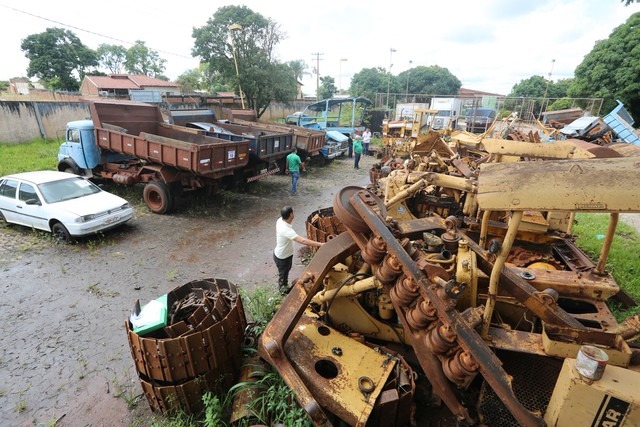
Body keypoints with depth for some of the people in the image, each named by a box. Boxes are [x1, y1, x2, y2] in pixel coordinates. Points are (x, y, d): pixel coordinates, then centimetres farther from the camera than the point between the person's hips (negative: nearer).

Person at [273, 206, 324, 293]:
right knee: (283, 274, 20)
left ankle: (285, 285, 56)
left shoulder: (280, 220, -13)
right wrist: (320, 244, -48)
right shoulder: (286, 230, -42)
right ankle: (283, 289, 47)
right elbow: (302, 240, -48)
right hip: (282, 257, -8)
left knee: (286, 271, 31)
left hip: (286, 254, 9)